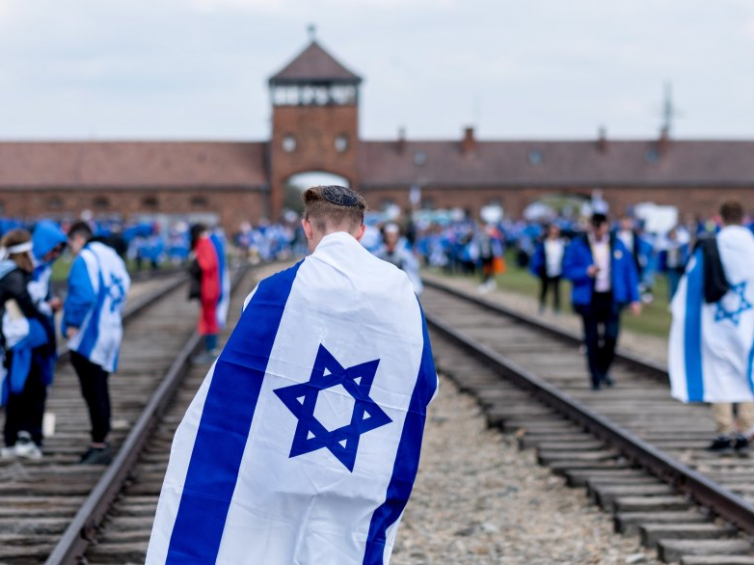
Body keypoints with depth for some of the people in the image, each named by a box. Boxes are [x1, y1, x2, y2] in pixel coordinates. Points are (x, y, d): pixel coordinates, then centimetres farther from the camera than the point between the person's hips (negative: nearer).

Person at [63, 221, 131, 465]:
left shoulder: (84, 260, -15)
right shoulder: (112, 256, 12)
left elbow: (83, 296, -24)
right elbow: (123, 289, 15)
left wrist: (72, 323, -14)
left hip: (88, 336, -9)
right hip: (111, 331, 9)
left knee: (93, 391, -5)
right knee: (99, 389, 17)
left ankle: (99, 444, -4)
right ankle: (101, 442, 24)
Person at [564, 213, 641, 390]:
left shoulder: (618, 245, 6)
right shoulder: (577, 246, 0)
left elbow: (630, 272, 9)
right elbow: (567, 270, -1)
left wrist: (634, 299, 5)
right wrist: (586, 272, -20)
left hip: (612, 298, 1)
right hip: (589, 300, -1)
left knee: (611, 335, -9)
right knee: (592, 339, 0)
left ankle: (604, 369, 15)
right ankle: (595, 377, 10)